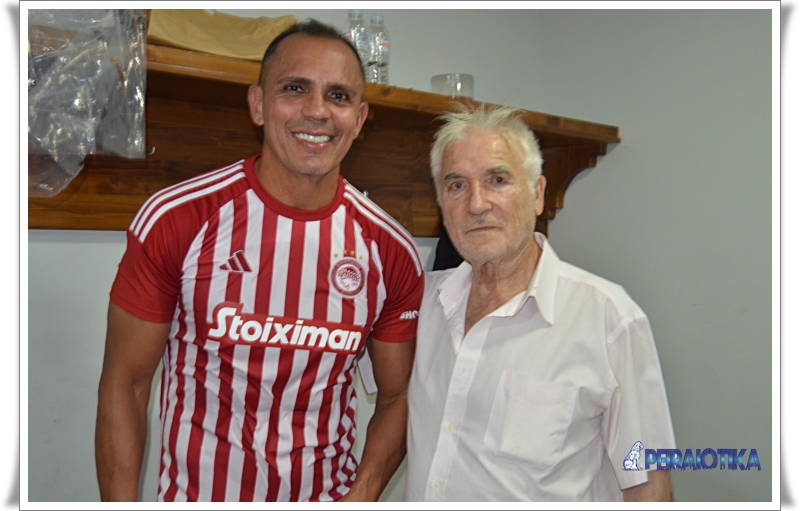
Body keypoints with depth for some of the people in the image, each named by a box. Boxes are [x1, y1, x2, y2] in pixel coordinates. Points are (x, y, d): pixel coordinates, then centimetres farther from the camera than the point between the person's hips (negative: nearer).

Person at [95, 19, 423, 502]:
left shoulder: (392, 252, -10)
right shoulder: (175, 220, -16)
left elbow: (397, 397, -2)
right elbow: (125, 385, -9)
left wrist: (362, 493, -15)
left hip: (330, 494, 2)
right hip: (195, 493, -1)